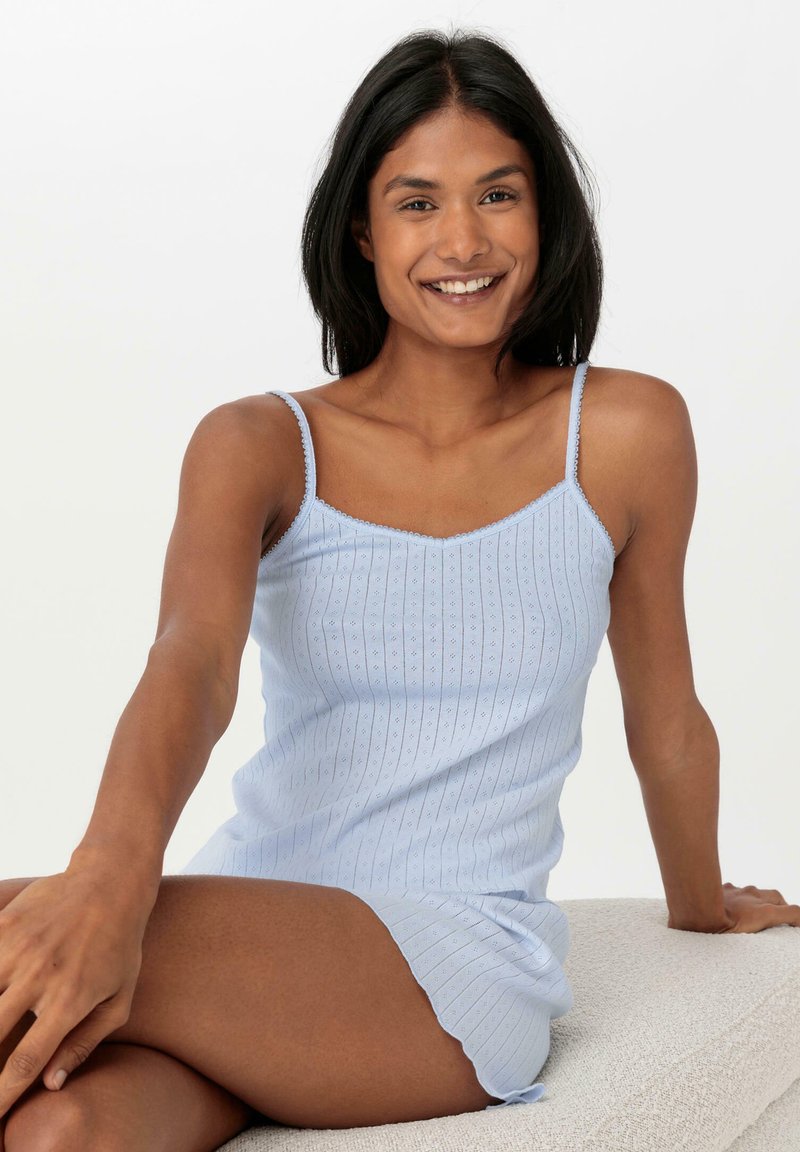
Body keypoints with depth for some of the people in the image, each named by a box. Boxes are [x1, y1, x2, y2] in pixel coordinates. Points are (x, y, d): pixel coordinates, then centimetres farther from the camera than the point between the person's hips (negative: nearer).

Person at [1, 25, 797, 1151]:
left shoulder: (625, 434, 2)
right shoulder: (258, 445, 3)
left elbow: (665, 719, 15)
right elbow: (193, 659, -17)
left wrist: (702, 904, 29)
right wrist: (113, 874, -37)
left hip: (464, 956, -2)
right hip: (243, 926, 2)